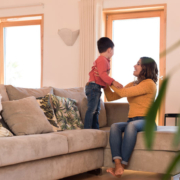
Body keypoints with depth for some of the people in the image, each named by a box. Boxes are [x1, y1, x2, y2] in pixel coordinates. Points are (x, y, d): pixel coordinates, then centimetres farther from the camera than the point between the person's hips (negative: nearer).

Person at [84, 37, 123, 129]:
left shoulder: (100, 60, 20)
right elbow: (102, 74, -25)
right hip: (94, 86, -11)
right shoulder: (103, 60, -13)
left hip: (96, 88, 11)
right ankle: (87, 129, -13)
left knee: (96, 110, 14)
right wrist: (113, 82, -31)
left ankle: (95, 128, 20)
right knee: (92, 109, -12)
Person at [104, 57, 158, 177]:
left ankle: (122, 166, -39)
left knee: (131, 125, -38)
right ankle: (118, 165, -43)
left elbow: (124, 93, -16)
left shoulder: (149, 84, -5)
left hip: (146, 122, -6)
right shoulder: (133, 84, 21)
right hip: (132, 121, 6)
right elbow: (111, 97, 20)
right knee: (115, 126, -25)